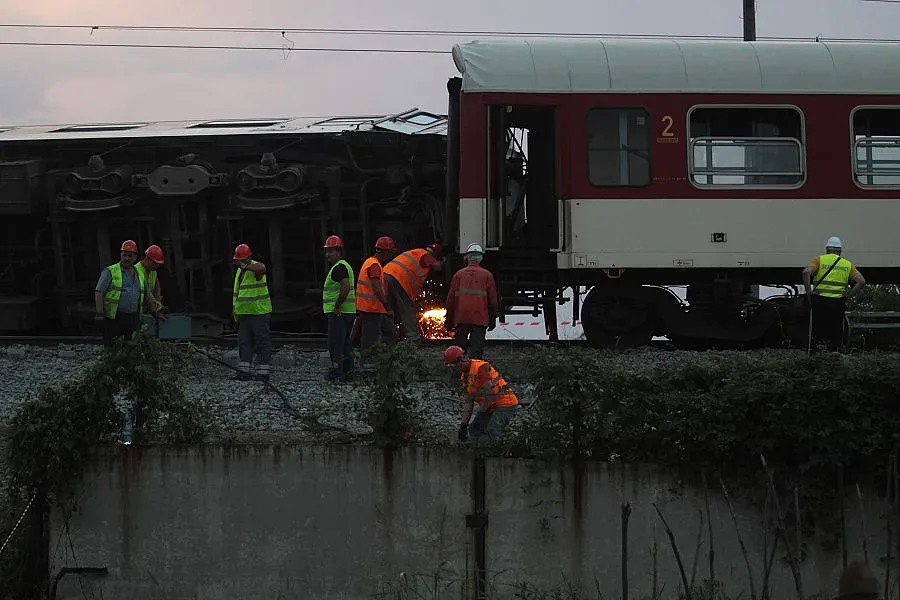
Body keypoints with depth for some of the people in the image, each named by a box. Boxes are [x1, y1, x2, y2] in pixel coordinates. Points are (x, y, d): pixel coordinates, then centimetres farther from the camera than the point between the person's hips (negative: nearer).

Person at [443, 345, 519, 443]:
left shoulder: (481, 368, -21)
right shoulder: (464, 375, 10)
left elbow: (489, 394, -23)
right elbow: (468, 402, 13)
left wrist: (480, 413, -9)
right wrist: (463, 424, 6)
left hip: (505, 404, -10)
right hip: (490, 407, 10)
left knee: (491, 432, -24)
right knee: (474, 430, 7)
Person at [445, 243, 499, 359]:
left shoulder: (458, 274, 10)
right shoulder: (487, 275, 6)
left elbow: (450, 298, 11)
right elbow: (492, 299, 6)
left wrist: (449, 321, 18)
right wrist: (493, 319, 15)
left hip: (461, 318, 2)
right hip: (480, 318, -2)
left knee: (460, 347, 10)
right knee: (476, 349, -4)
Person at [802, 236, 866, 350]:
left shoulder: (820, 259, 6)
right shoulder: (847, 264, 12)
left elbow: (806, 272, -12)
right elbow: (861, 281, 2)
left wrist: (808, 292, -6)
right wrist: (847, 296, 4)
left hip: (819, 300, -1)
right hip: (838, 303, 1)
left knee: (817, 333, 5)